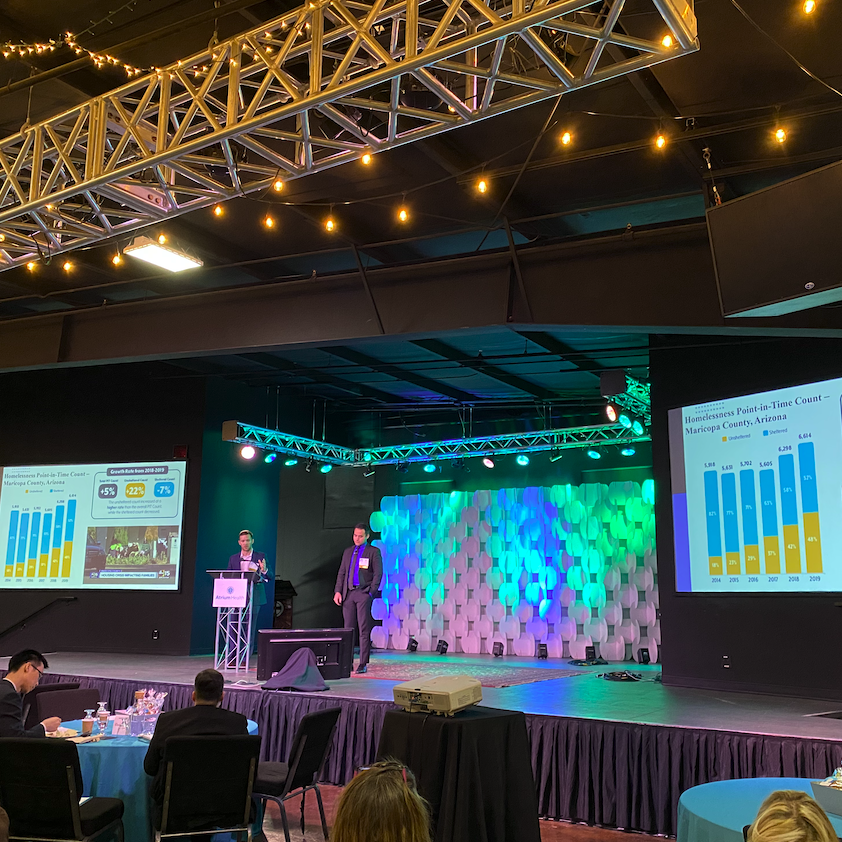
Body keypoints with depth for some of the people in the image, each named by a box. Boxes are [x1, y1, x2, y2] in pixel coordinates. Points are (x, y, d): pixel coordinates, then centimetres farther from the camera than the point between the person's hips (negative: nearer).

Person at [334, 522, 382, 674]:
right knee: (348, 629, 5)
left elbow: (378, 574, -2)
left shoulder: (373, 552, 3)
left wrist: (371, 593, -10)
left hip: (363, 593, -5)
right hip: (348, 593, 5)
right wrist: (338, 591, 4)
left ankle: (363, 664, -5)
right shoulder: (348, 552, 17)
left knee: (364, 630, -6)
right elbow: (342, 573, 16)